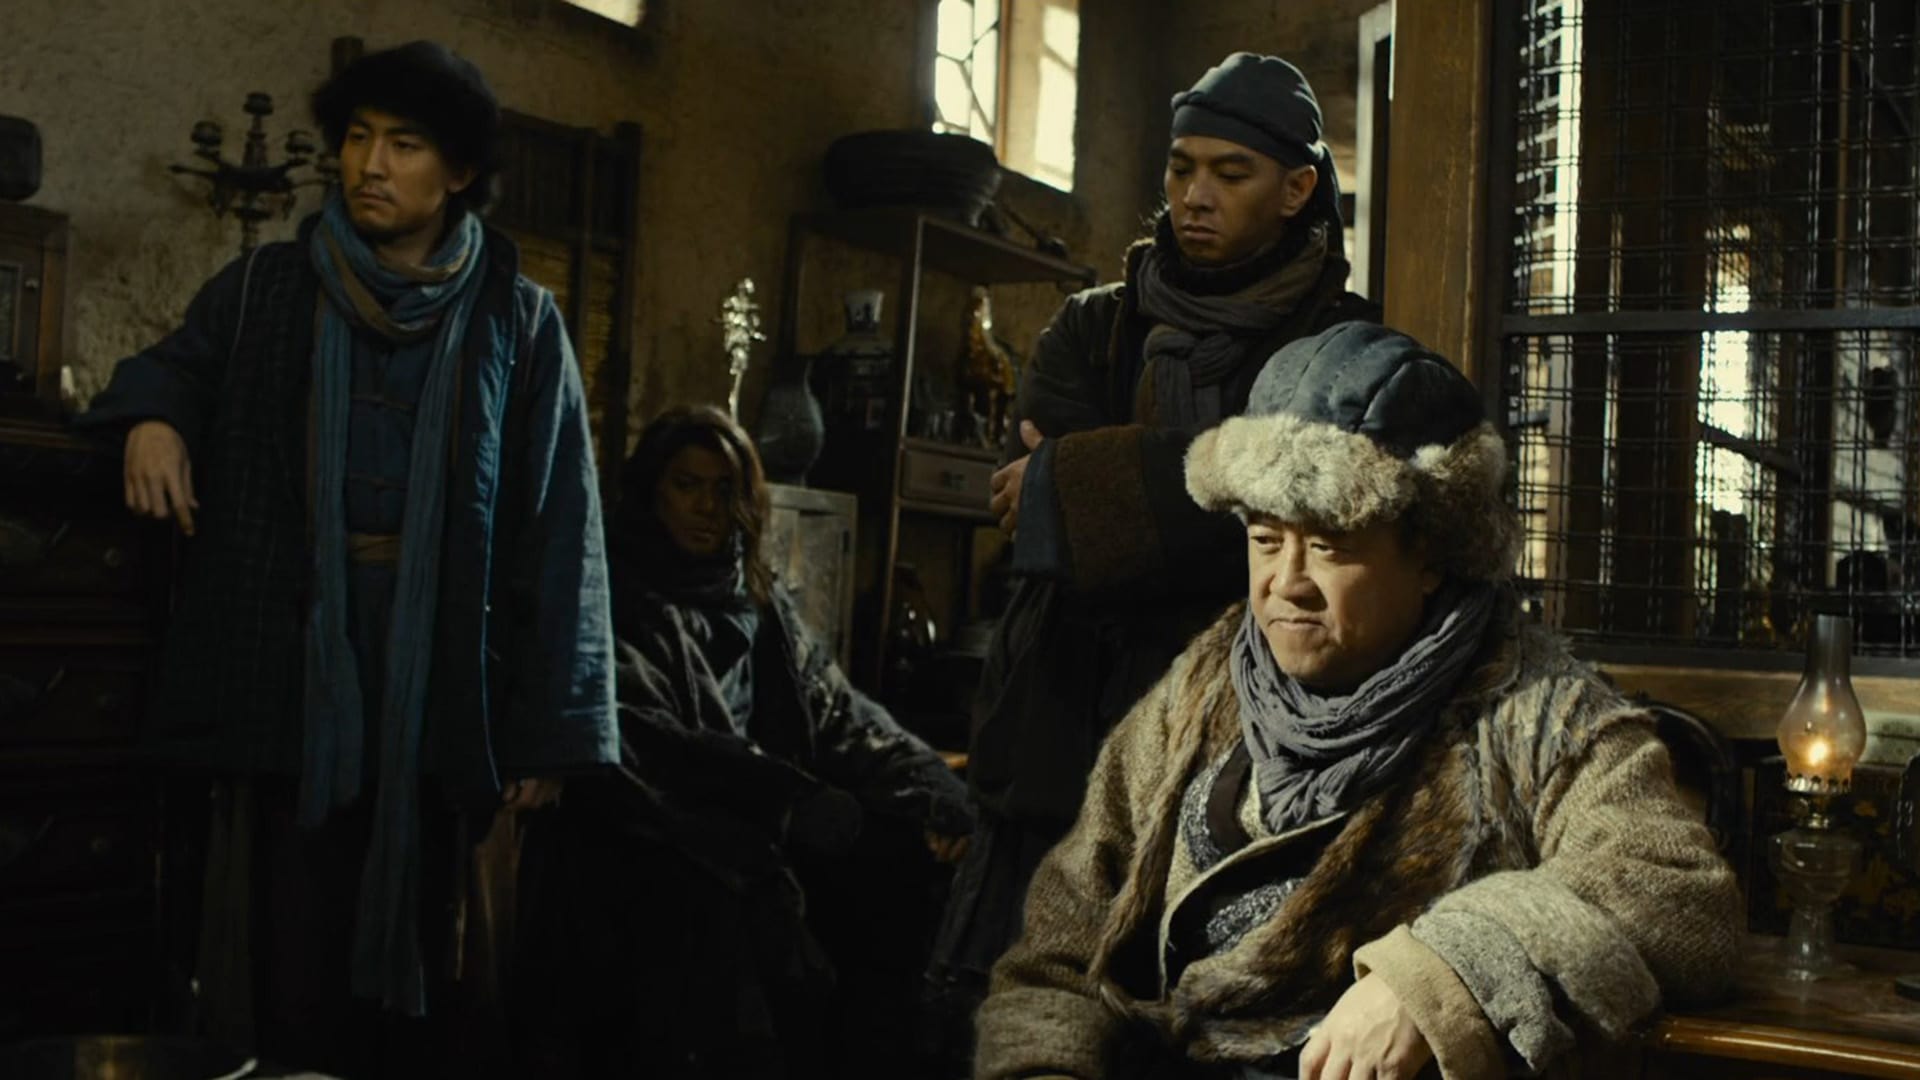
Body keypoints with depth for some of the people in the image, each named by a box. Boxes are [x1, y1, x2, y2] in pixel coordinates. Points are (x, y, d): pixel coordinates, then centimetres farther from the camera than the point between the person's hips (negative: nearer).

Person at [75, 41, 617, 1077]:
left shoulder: (519, 322, 1)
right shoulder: (262, 290, 5)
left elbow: (558, 530, -1)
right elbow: (177, 364, 23)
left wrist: (550, 725, -6)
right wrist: (151, 412, -3)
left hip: (441, 678, -1)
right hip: (291, 672, 1)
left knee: (416, 946, 8)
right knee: (293, 959, 2)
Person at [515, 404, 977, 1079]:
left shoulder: (760, 602, 15)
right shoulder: (617, 602, -3)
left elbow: (837, 709, 8)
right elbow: (645, 743, -16)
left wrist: (930, 791, -8)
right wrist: (792, 801, -24)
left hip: (761, 833, 6)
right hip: (644, 844, -5)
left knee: (894, 863, -15)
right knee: (733, 900, -31)